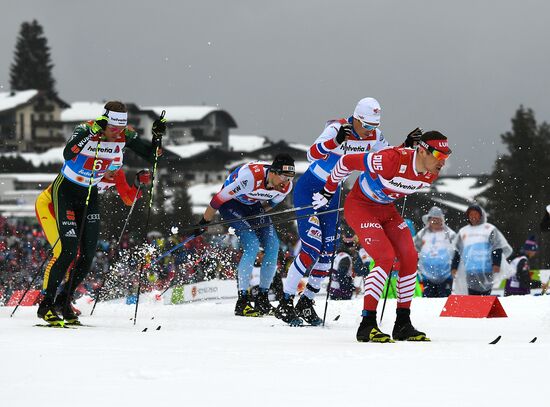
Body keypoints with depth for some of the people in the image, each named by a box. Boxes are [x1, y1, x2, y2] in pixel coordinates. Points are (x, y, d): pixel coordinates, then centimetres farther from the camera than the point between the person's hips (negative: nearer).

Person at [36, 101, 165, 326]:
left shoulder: (125, 136, -11)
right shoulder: (85, 129, -27)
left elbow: (150, 155, -5)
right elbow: (67, 154, -44)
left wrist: (158, 136, -23)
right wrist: (92, 132, -52)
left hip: (90, 195, 6)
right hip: (65, 191, -5)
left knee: (88, 255, 0)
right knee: (69, 251, -15)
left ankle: (64, 300, 19)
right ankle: (46, 304, -4)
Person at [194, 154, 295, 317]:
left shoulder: (286, 186, -20)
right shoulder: (251, 177, -39)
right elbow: (219, 198, -28)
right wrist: (204, 223, -18)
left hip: (253, 205, 6)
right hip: (230, 202, -6)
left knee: (273, 245, -9)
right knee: (252, 244, -22)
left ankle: (262, 299, 1)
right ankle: (242, 302, -17)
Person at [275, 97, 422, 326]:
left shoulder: (373, 136, -5)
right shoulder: (337, 128, -25)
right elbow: (312, 155, -38)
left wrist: (408, 145, -11)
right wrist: (336, 140, -54)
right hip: (308, 189, -7)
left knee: (328, 251, 2)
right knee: (312, 248, -16)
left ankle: (306, 303, 17)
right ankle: (285, 304, -9)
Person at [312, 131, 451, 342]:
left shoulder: (431, 174, -10)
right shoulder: (392, 160, -34)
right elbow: (347, 161, -23)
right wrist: (328, 192, -11)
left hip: (386, 209, 8)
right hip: (359, 206, -8)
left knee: (410, 258, -4)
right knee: (386, 257, -22)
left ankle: (403, 325, 5)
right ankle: (367, 325, -19)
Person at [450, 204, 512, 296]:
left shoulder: (490, 229, 8)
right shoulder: (463, 232, 21)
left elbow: (497, 249, 1)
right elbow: (457, 251, 21)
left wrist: (496, 264, -10)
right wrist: (454, 267, 11)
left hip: (485, 270, -4)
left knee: (485, 294, -9)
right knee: (472, 295, 0)